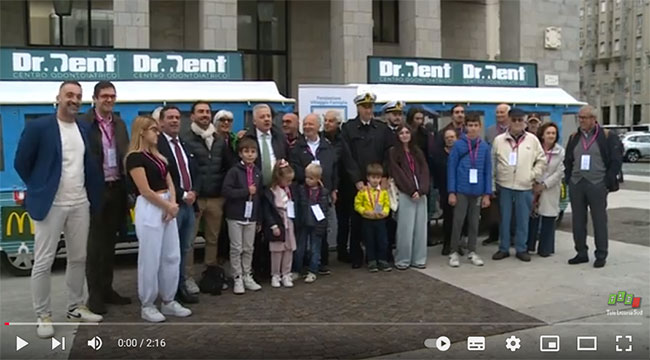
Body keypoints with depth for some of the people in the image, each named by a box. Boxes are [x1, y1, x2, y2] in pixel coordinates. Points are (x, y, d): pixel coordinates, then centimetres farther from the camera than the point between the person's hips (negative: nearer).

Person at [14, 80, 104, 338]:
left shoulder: (85, 129, 9)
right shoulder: (38, 127, -7)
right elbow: (21, 163, -2)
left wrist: (93, 193, 9)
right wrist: (39, 189, 2)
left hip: (80, 204, 5)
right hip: (50, 204, -5)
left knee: (78, 258, 12)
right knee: (43, 262, 0)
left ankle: (76, 308, 26)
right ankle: (43, 316, 12)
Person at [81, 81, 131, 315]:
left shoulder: (119, 124, 12)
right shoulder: (84, 123, -10)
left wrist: (126, 185, 6)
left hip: (116, 189, 6)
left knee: (109, 243, 14)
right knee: (95, 244, 2)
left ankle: (107, 289, 25)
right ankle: (95, 295, 11)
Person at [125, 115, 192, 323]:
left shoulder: (158, 156, 16)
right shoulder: (135, 158, -9)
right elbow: (145, 191, -14)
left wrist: (173, 204, -4)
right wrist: (168, 206, -8)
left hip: (168, 208, 8)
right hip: (149, 209, -8)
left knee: (172, 257, 9)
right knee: (150, 259, -1)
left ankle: (168, 301, 20)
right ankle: (147, 306, 12)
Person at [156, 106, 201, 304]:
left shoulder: (185, 145, 18)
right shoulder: (156, 145, -9)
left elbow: (195, 173, 17)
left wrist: (193, 192, -2)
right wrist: (182, 194, -14)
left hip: (189, 204, 8)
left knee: (184, 249, 12)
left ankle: (181, 287, 21)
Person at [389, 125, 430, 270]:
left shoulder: (418, 152, 16)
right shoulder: (393, 152, 2)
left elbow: (425, 171, 8)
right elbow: (397, 173, -5)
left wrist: (421, 190, -7)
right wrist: (411, 191, -11)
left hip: (421, 194, 5)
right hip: (405, 195, -4)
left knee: (420, 227, 4)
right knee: (405, 228, -5)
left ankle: (418, 259, 11)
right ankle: (402, 260, 3)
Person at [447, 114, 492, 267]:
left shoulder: (485, 147, 2)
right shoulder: (458, 145, -5)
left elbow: (488, 171, 5)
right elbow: (451, 168, -5)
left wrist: (487, 193, 1)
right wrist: (451, 192, -9)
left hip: (477, 191, 2)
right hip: (461, 190, -2)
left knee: (474, 222, 11)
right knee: (458, 221, 2)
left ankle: (472, 251, 23)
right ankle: (454, 252, 14)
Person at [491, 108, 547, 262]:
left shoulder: (532, 140, 3)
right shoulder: (499, 140, 2)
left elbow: (542, 160, 9)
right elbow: (492, 163, 4)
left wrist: (533, 175, -1)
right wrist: (492, 185, 2)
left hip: (524, 187, 0)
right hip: (504, 186, 0)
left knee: (523, 220, 5)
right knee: (504, 219, 7)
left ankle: (521, 249, 17)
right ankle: (503, 248, 17)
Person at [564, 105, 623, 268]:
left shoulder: (607, 137, -2)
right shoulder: (574, 137, 12)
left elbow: (616, 161, -3)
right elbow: (568, 161, 16)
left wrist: (608, 182, -8)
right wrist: (569, 179, 6)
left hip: (597, 185, -4)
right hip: (576, 185, 5)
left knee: (599, 221, 2)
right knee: (578, 221, 8)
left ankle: (601, 255, 10)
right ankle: (581, 253, 18)